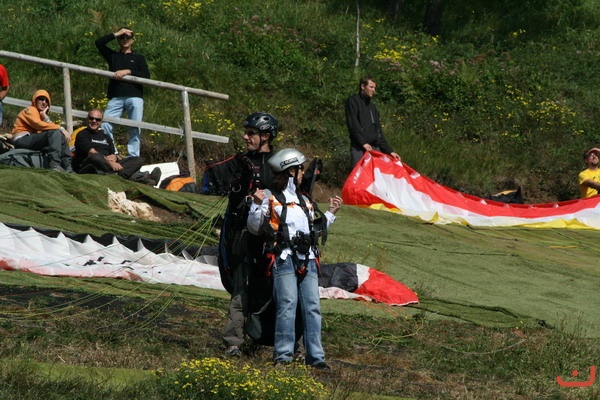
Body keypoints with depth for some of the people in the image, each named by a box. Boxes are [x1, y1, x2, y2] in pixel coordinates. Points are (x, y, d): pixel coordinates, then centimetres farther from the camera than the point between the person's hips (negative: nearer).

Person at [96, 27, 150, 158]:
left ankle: (133, 157, -9)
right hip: (116, 97, 1)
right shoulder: (113, 56, 24)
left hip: (134, 97, -1)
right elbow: (99, 43, 9)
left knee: (135, 129, -10)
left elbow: (146, 76, 5)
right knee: (105, 126, -13)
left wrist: (128, 71, -7)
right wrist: (116, 34, 8)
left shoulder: (138, 58, 20)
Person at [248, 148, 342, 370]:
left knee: (312, 307, -1)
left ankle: (315, 356, 0)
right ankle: (284, 354, -9)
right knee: (287, 304, -13)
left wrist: (330, 213, 29)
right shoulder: (270, 197, 4)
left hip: (308, 260, 6)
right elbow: (254, 227, 0)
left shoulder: (304, 200, 25)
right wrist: (257, 205, -15)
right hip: (285, 258, -6)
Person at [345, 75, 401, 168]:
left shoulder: (372, 106, 24)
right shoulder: (353, 101, 4)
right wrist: (363, 143, -16)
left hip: (375, 149, 7)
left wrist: (389, 151, 16)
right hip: (359, 149, -7)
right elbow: (352, 124, -9)